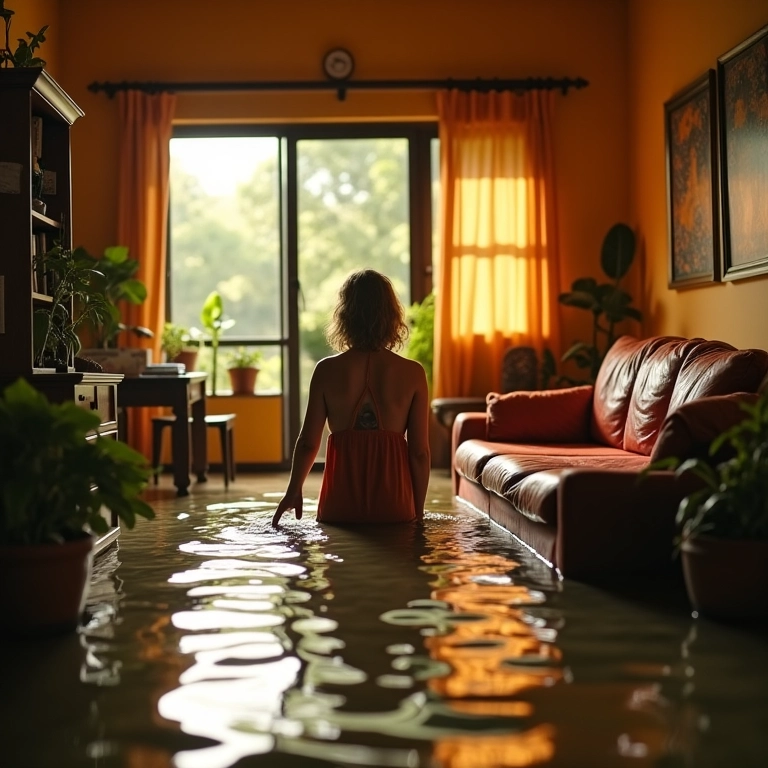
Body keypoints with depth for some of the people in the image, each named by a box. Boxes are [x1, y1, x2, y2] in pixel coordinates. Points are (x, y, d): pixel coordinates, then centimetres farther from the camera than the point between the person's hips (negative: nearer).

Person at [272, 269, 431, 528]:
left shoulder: (327, 370, -5)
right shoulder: (412, 373, -6)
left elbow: (308, 442, -1)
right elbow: (419, 450, -4)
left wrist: (293, 490, 16)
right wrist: (418, 509, 8)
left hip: (340, 504, 1)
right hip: (394, 506, 0)